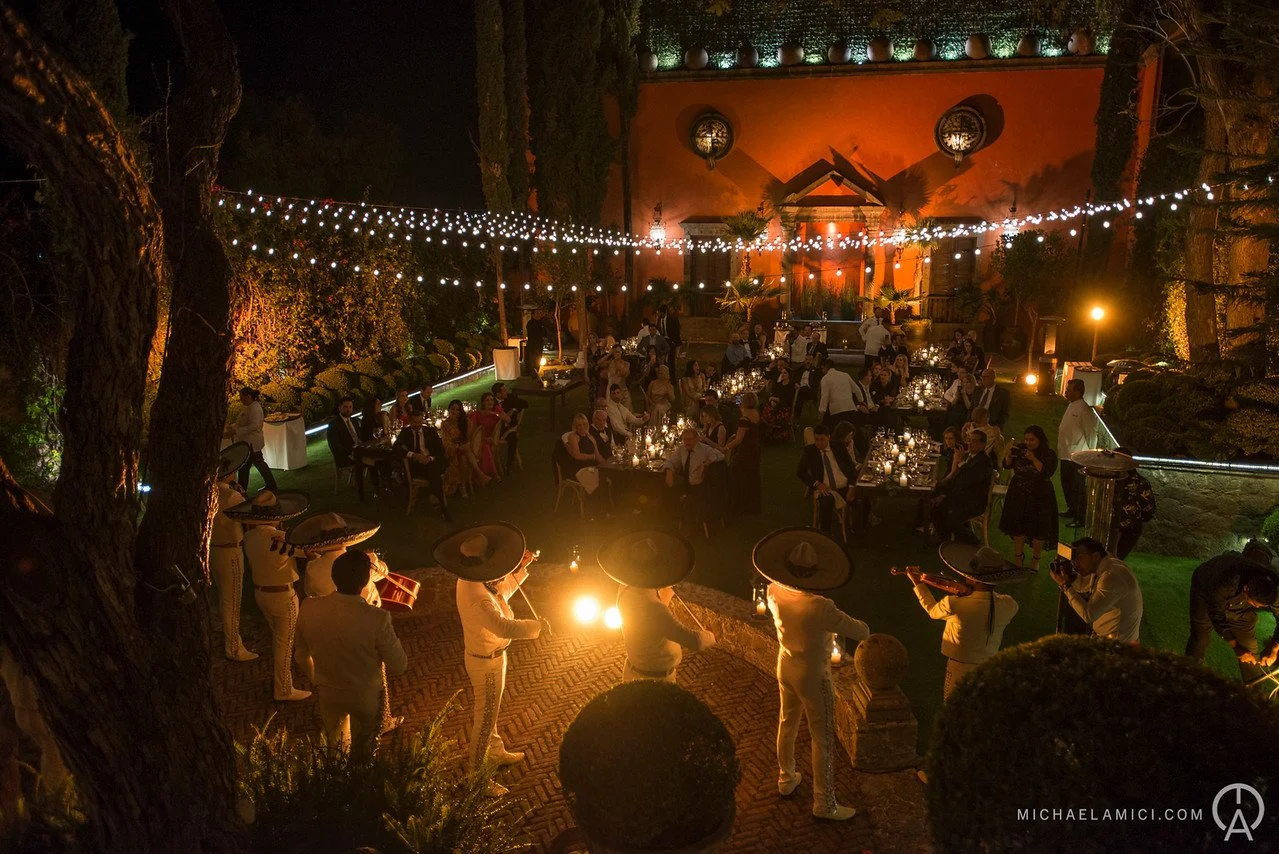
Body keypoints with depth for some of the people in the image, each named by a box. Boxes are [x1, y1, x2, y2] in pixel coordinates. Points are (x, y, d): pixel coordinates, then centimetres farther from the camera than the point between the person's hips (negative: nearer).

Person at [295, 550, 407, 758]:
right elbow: (399, 667, -20)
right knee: (361, 756, 23)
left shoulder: (308, 609, -21)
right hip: (366, 698, -3)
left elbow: (302, 657, -3)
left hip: (327, 694, 4)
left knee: (335, 751, 29)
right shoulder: (377, 619, -34)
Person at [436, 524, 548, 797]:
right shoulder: (477, 597, -38)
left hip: (479, 654, 9)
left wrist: (520, 569, 3)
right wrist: (537, 625, -33)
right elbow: (504, 627, -48)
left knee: (486, 711, 29)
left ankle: (496, 752, 51)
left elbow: (498, 594, 10)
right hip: (486, 662, -9)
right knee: (484, 718, 9)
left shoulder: (470, 581, -7)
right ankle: (475, 776, 27)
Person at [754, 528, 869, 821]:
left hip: (785, 668, 6)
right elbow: (860, 631, -24)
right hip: (813, 677, -6)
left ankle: (786, 780, 47)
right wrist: (864, 629, 0)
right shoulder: (821, 609, -36)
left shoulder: (775, 592, -17)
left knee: (787, 724, 26)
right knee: (823, 739, 12)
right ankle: (824, 804, 25)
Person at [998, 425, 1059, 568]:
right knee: (1018, 527, 12)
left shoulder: (1049, 454, -11)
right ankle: (1019, 557, 29)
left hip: (1039, 497, -3)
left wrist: (1033, 459, -30)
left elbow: (1047, 472, -23)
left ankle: (1035, 560, 26)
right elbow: (1006, 465, -3)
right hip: (1018, 495, 3)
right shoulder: (1020, 449, -3)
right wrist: (1009, 454, -21)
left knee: (1038, 530, 5)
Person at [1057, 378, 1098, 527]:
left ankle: (1080, 518, 13)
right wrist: (1060, 449, 15)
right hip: (1066, 455, 9)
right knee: (1066, 485, 22)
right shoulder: (1070, 406, 8)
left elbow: (1091, 434, -18)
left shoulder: (1085, 410, -19)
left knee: (1078, 489, 2)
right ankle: (1071, 510, 39)